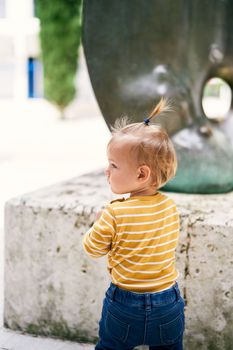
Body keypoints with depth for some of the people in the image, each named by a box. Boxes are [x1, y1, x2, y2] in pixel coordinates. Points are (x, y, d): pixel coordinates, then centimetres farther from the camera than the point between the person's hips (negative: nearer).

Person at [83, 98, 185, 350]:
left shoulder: (114, 214, -21)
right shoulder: (169, 206, -7)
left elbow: (92, 248, -7)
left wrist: (99, 223, 11)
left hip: (125, 307, -3)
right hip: (168, 303, 4)